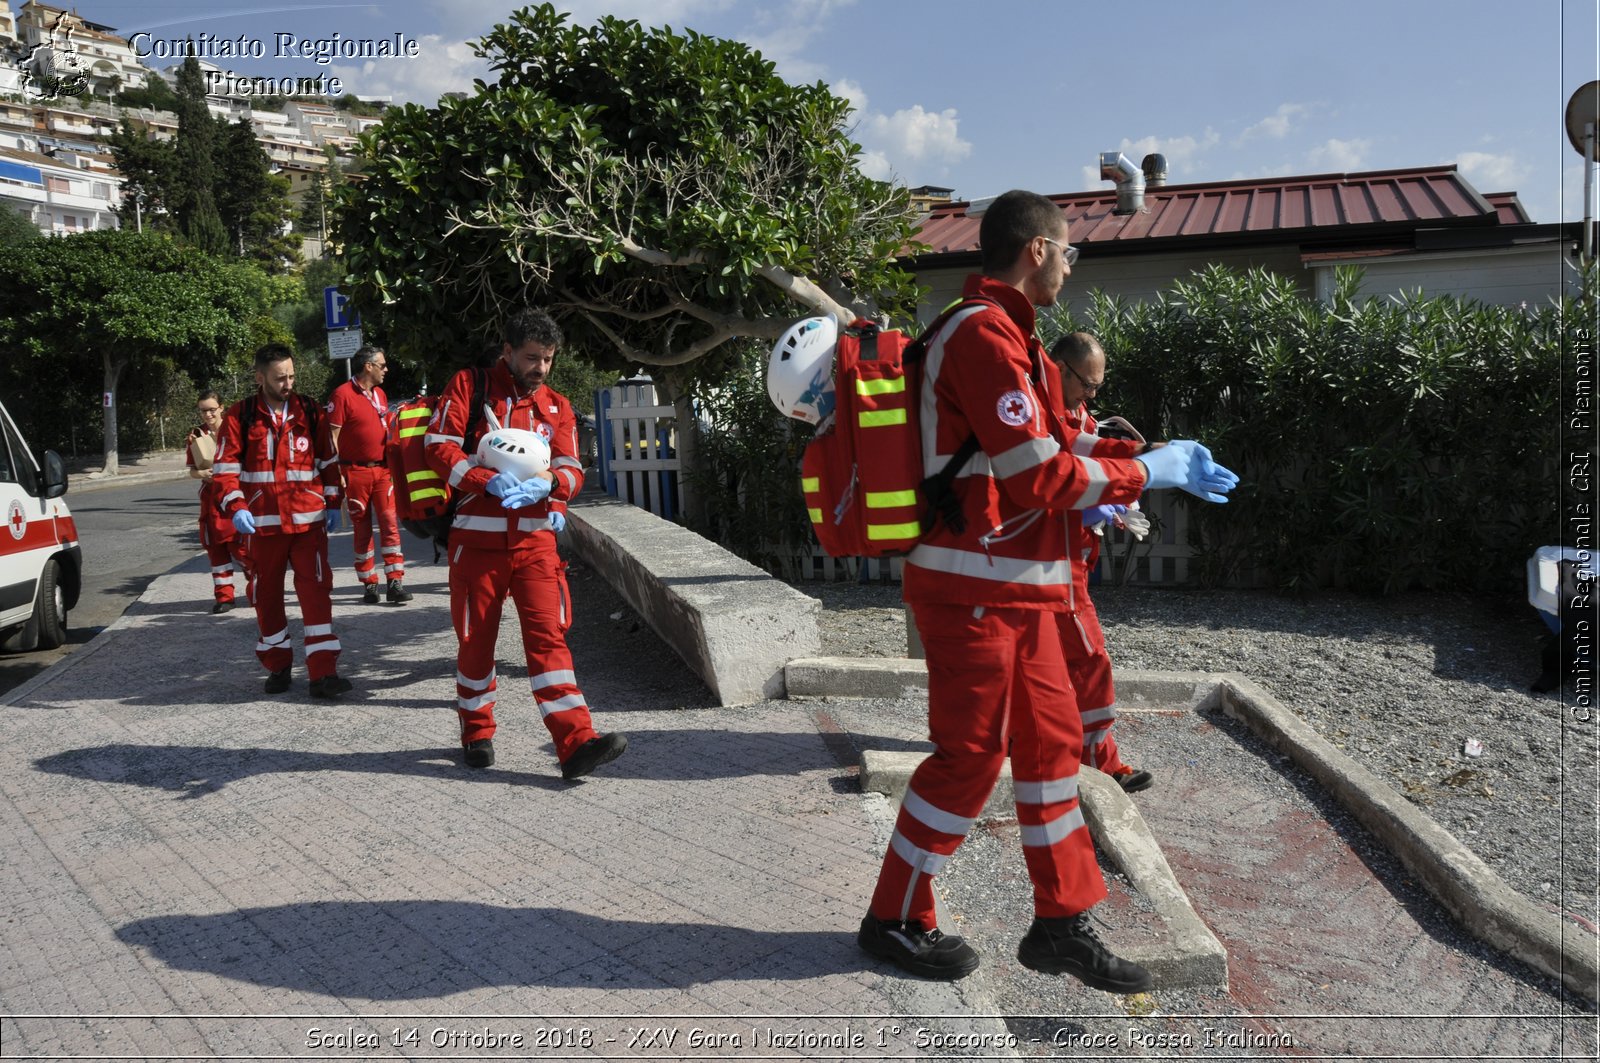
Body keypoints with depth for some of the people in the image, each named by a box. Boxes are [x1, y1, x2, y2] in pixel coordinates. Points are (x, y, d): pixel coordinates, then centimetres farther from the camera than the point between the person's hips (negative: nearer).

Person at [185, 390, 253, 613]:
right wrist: (201, 473, -12)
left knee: (239, 544, -4)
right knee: (215, 546, 6)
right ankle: (223, 595, 14)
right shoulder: (196, 435, 6)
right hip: (211, 496, 4)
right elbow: (192, 469, 9)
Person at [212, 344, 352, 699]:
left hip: (308, 518, 0)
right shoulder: (240, 416, 0)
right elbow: (225, 467, -2)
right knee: (267, 594, 10)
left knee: (316, 590, -7)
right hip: (263, 521, 0)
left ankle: (323, 672, -7)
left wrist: (332, 503, 9)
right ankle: (277, 666, 26)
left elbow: (327, 460, 12)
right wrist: (236, 507, -14)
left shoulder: (309, 411, 5)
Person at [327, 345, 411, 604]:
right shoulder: (343, 394, -8)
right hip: (355, 472, -5)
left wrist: (392, 465, 17)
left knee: (390, 524, -3)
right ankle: (369, 585, 12)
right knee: (361, 529, 5)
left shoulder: (380, 394, 13)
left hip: (382, 470, 5)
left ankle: (395, 583, -3)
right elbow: (332, 436, -10)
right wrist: (336, 474, -14)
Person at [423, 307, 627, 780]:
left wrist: (545, 485, -18)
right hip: (477, 539, -1)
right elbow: (438, 446, -6)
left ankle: (576, 743, -12)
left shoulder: (557, 406, 12)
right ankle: (477, 733, 28)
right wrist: (490, 481, -20)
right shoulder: (469, 386, 3)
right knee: (475, 639, 8)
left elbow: (572, 470, 6)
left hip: (535, 540, 2)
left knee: (549, 635, -7)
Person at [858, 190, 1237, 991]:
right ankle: (896, 920, 18)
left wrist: (1089, 492, 17)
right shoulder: (985, 334, -16)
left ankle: (1062, 924, 24)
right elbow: (1041, 474, -19)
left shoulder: (995, 330, 17)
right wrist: (1151, 470, -9)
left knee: (1049, 740, 13)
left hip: (1013, 586, 10)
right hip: (976, 586, -10)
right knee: (970, 754, 0)